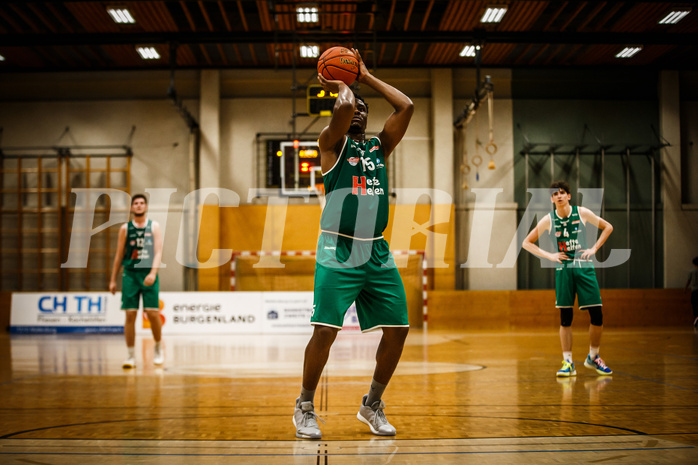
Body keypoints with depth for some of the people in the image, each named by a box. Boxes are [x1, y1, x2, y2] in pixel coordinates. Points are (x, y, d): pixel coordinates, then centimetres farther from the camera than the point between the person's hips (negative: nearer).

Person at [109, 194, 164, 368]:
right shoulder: (125, 228, 7)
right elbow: (119, 255, 11)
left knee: (153, 313, -6)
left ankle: (158, 348, 18)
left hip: (149, 275, -1)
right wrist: (113, 280, 8)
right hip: (130, 275, 1)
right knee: (130, 315, -2)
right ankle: (131, 356, 4)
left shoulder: (154, 226, 4)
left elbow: (158, 252, -4)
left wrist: (153, 273, -19)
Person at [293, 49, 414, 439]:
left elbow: (407, 106, 6)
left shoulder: (380, 145, 17)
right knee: (325, 330, -12)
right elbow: (343, 107, -18)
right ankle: (305, 407, 7)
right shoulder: (332, 143, 2)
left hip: (378, 253, 5)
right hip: (339, 252, -5)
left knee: (398, 330, 2)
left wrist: (366, 77, 12)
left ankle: (373, 404, 20)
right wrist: (343, 85, 3)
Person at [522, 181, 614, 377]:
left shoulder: (582, 213, -1)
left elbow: (607, 227, 11)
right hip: (563, 269, 0)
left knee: (597, 315, -2)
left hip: (584, 267, 0)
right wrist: (549, 255, -3)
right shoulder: (548, 220, -1)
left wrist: (594, 248, 1)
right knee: (565, 318, -1)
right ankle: (567, 363, 6)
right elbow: (527, 243, 7)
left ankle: (593, 357, 18)